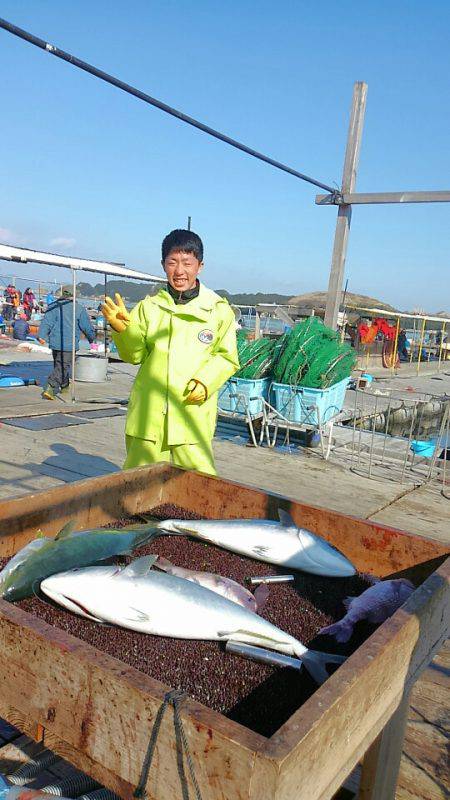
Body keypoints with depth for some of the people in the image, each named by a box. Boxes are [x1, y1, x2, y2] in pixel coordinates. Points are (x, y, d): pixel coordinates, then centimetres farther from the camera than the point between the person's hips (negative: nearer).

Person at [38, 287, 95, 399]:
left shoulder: (53, 306, 6)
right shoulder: (79, 309, -2)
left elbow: (47, 322, -3)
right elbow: (86, 327, 2)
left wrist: (42, 336, -6)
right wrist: (91, 338, 18)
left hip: (55, 342, 5)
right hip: (69, 344, -5)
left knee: (59, 364, 22)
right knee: (63, 367, -5)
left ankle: (64, 386, 37)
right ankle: (50, 388, -20)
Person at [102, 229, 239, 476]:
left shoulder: (218, 309, 2)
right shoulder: (149, 306, 7)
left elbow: (226, 357, 4)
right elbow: (135, 354, 6)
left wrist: (206, 381, -13)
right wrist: (123, 330, -13)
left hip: (193, 414, -2)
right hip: (148, 415, 3)